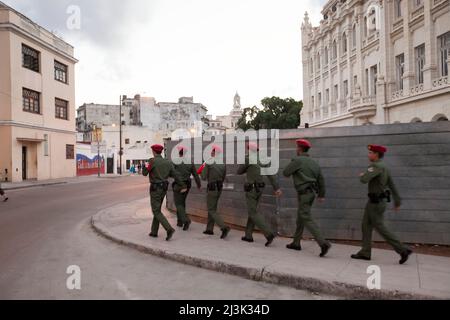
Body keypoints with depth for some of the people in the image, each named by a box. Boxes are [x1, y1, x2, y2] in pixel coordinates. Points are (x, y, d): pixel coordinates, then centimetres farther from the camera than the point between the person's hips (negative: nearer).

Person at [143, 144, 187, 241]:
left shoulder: (152, 161, -13)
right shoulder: (167, 162, 4)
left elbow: (144, 173, -6)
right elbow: (175, 175, 2)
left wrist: (146, 165, 13)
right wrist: (183, 186, 5)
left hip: (155, 189, -7)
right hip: (164, 188, 7)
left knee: (156, 211, -3)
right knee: (157, 209, 18)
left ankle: (169, 229, -17)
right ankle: (154, 232, 22)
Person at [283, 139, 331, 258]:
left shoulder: (297, 160, -10)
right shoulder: (314, 162, 13)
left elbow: (286, 173, -5)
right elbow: (321, 179, 16)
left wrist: (294, 172, 17)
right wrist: (322, 195, 24)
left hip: (304, 193, -8)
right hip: (311, 193, 9)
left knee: (307, 219, -8)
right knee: (300, 217, 17)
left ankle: (323, 243, -17)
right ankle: (296, 243, 25)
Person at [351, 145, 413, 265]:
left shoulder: (376, 166, -18)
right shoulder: (383, 167, 13)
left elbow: (364, 180, -31)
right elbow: (392, 185, 16)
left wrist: (362, 175, -7)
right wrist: (397, 202, 20)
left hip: (376, 202, -10)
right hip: (376, 201, 10)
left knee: (380, 228, -2)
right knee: (366, 225, 11)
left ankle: (403, 250, 3)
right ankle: (365, 253, 14)